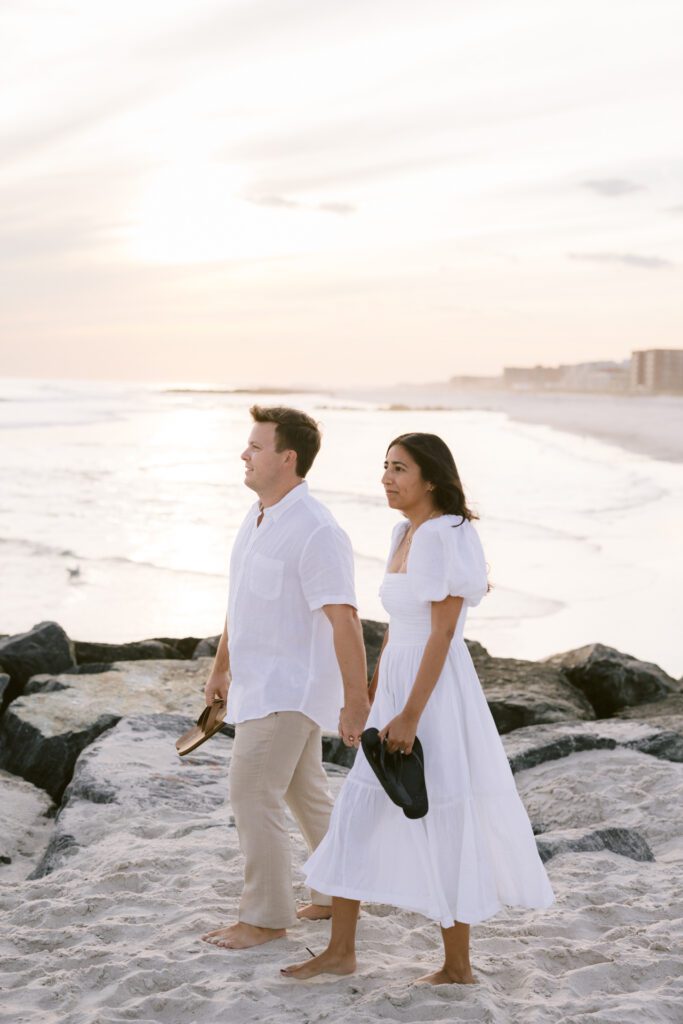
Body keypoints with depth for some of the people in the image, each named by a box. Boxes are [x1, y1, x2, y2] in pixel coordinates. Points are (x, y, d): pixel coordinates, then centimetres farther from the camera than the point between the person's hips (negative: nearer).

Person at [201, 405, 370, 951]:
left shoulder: (316, 531, -22)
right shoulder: (258, 518, 8)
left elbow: (344, 621, -25)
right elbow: (241, 601, 18)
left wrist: (356, 701, -26)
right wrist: (222, 667, 24)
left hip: (289, 687, -9)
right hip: (262, 682, 10)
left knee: (253, 794, -7)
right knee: (305, 792, 18)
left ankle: (264, 916, 6)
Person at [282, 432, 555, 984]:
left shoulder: (447, 536, -16)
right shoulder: (406, 533, 11)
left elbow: (443, 633, -20)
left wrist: (410, 717, -21)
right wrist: (374, 700, 20)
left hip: (435, 695, -9)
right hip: (399, 689, 9)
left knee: (442, 831, 2)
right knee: (356, 814, 10)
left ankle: (458, 966, 16)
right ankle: (341, 950, 18)